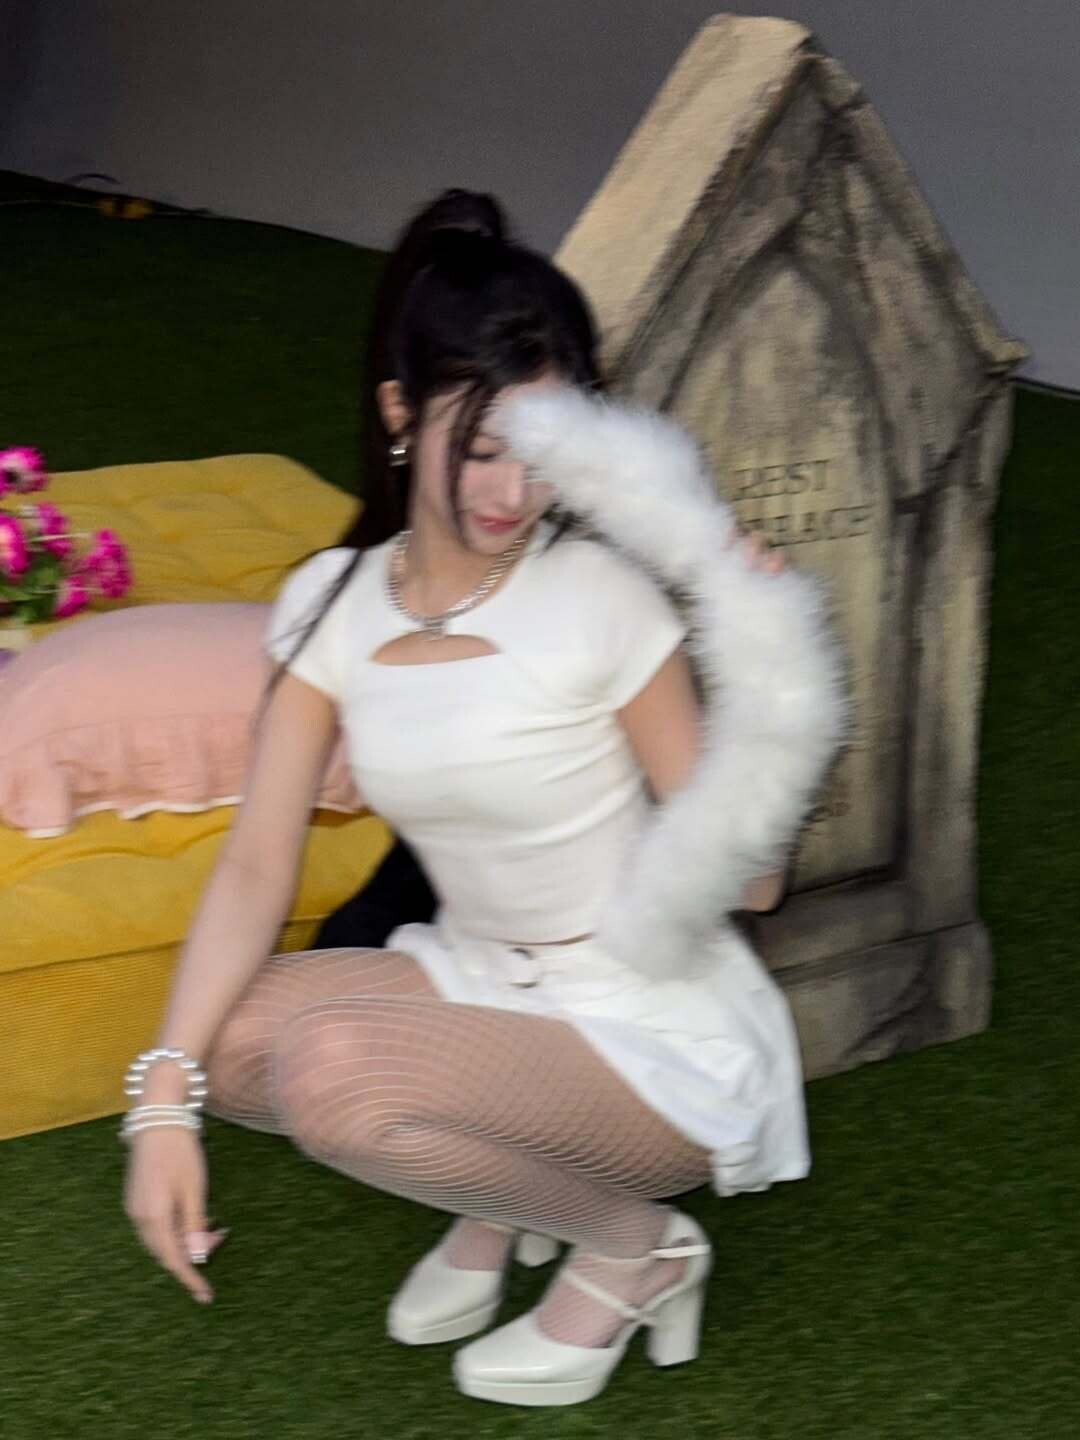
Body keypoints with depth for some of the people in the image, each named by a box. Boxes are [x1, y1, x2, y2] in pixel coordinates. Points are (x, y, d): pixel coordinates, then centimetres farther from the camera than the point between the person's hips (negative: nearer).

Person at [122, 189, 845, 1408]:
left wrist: (762, 685, -30)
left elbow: (744, 882, -15)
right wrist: (163, 1100, -18)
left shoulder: (600, 603, -18)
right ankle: (505, 1188, 10)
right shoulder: (334, 604, -4)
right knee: (222, 1038, -14)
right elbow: (256, 866, -8)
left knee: (337, 1069, -28)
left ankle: (631, 1245, -2)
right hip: (480, 982, 6)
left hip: (656, 1032, -6)